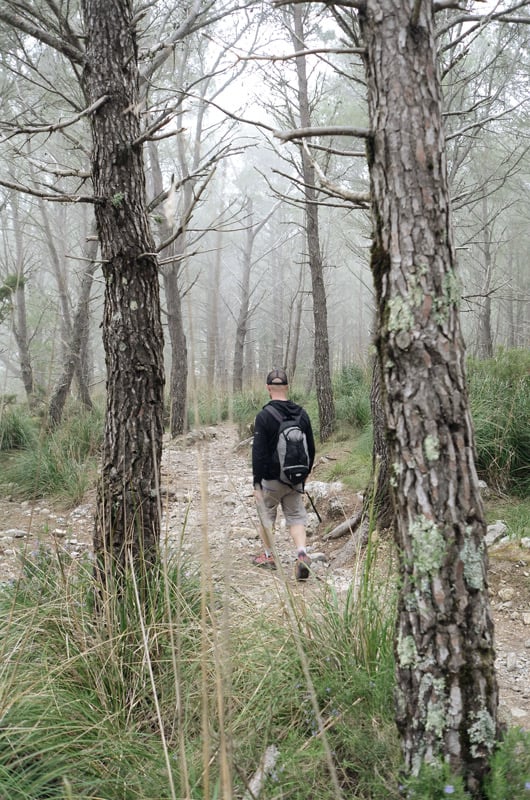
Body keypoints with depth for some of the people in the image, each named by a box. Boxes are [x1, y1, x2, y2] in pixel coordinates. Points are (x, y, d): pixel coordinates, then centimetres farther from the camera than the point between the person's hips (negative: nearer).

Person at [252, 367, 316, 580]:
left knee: (266, 516, 14)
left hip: (271, 479, -4)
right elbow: (311, 449, 9)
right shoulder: (302, 414, 3)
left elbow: (258, 452, -15)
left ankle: (269, 557, 25)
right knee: (296, 517, 10)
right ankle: (302, 554, -10)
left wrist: (256, 483, -9)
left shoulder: (264, 416, -14)